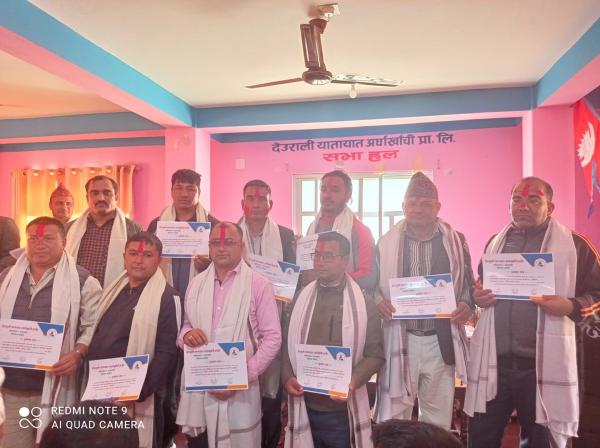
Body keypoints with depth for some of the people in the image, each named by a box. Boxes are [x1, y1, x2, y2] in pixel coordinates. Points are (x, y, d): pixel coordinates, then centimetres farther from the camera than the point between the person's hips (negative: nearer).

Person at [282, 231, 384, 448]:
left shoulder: (364, 304, -3)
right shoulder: (300, 299, 6)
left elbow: (375, 354, -4)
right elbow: (287, 344, 7)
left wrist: (353, 381, -18)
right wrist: (287, 377, -8)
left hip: (343, 408, -2)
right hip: (303, 405, 2)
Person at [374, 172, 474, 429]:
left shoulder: (456, 241, 5)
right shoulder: (386, 243, 2)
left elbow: (468, 284, 10)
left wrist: (467, 305, -9)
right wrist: (378, 301, -14)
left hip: (440, 341, 2)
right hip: (399, 340, -1)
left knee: (438, 419, 15)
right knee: (392, 419, 4)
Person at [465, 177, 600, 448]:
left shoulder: (574, 245, 0)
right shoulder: (495, 242, 13)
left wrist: (571, 306, -16)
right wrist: (478, 296, 0)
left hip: (542, 363, -3)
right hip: (493, 359, 3)